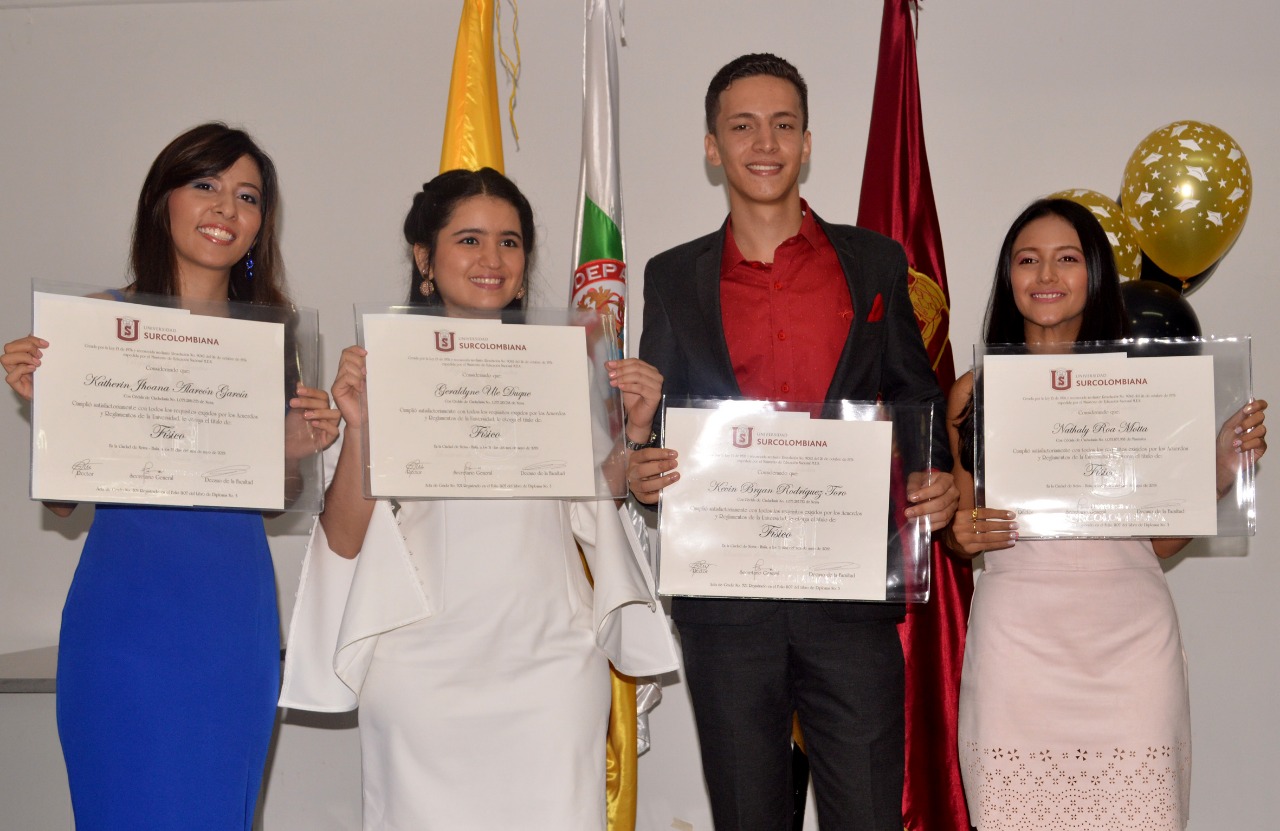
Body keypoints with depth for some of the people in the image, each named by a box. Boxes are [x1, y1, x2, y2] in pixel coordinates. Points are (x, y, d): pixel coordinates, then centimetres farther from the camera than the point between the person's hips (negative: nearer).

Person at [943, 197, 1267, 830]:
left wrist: (1223, 469, -2)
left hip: (1130, 638, 0)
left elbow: (1161, 540, 11)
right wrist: (965, 535, -5)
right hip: (1018, 631, 0)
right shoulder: (973, 394, 7)